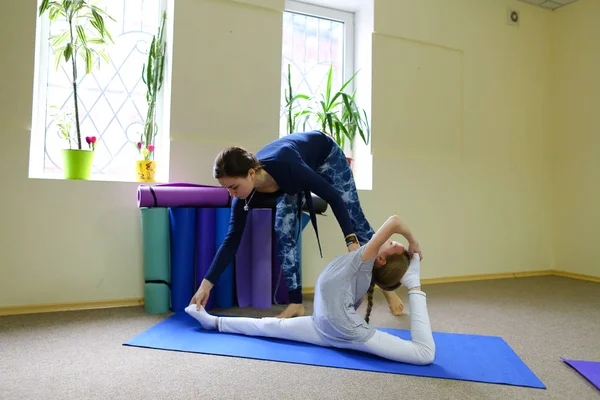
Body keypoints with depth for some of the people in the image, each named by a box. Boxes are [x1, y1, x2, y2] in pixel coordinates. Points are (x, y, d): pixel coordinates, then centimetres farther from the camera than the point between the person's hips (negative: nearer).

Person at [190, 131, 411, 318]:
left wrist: (352, 242, -39)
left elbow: (333, 197, -34)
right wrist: (206, 285, -23)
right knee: (284, 233, -10)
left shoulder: (285, 166, -45)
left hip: (325, 155, -4)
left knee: (354, 217, 1)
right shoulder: (244, 192, -29)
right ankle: (296, 303, 2)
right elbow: (232, 239, -21)